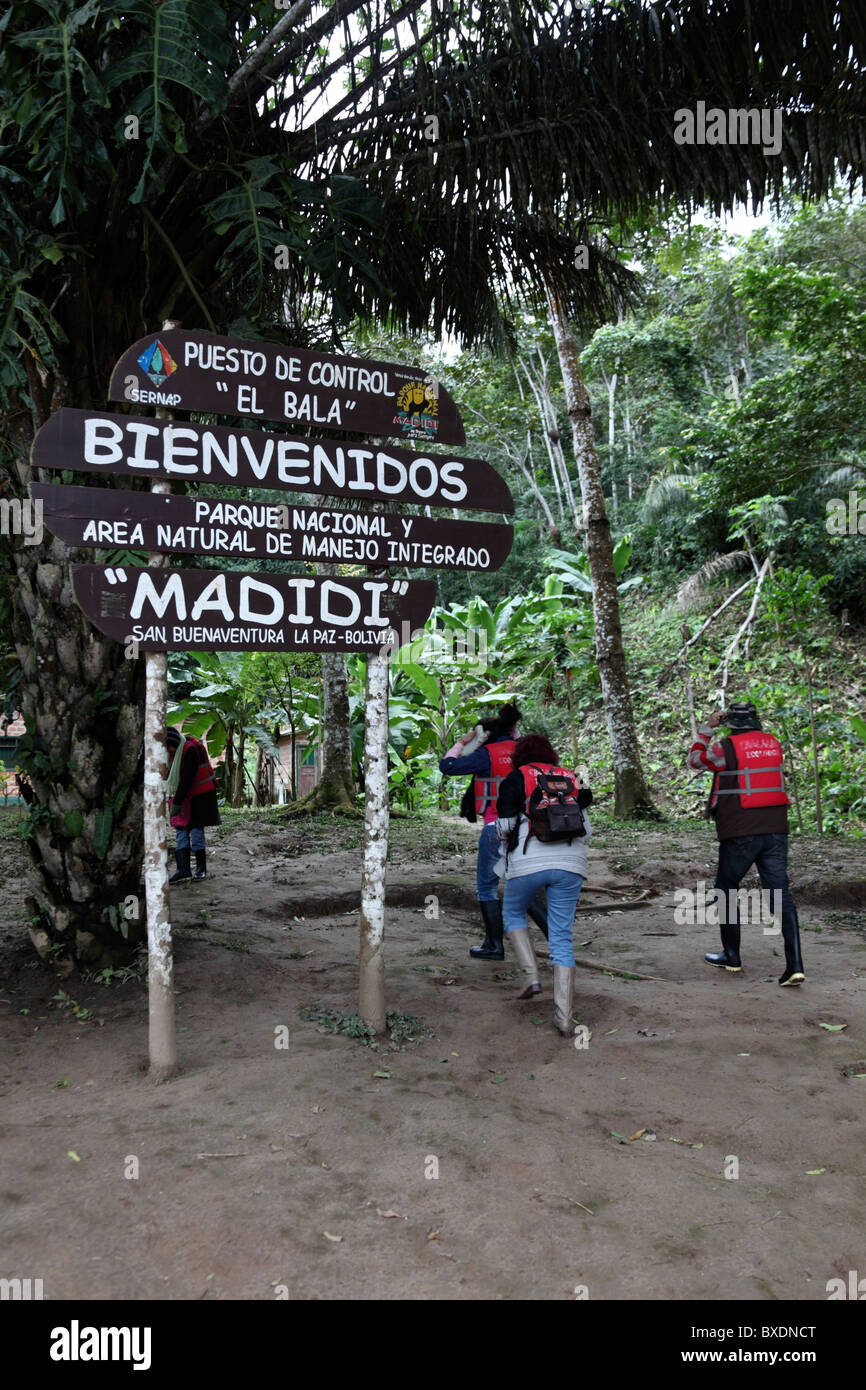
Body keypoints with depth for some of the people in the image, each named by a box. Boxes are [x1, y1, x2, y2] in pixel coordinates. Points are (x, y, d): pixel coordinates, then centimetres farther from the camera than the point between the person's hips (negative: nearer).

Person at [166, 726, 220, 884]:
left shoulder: (190, 750, -21)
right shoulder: (174, 752, 6)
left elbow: (187, 778, -23)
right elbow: (172, 775, 12)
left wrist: (177, 802, -22)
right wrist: (174, 799, 0)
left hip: (201, 795, -8)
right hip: (183, 796, 8)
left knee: (196, 830, -6)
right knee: (181, 830, 0)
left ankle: (201, 869, 6)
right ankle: (184, 870, -3)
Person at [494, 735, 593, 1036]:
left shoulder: (515, 779, 5)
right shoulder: (572, 779, 17)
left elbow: (505, 827, 1)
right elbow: (586, 828, 15)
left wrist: (505, 858, 19)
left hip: (528, 863, -3)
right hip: (570, 864, 3)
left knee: (513, 914, 25)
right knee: (562, 939, 7)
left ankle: (531, 975, 8)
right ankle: (564, 1017, 4)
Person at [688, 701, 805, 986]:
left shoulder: (727, 748, -8)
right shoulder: (773, 743, 8)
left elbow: (695, 759, 8)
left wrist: (706, 729, 16)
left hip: (740, 834, -4)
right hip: (775, 831, 4)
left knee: (726, 890, 14)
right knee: (780, 894, 1)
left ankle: (731, 957, 22)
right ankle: (795, 965, -8)